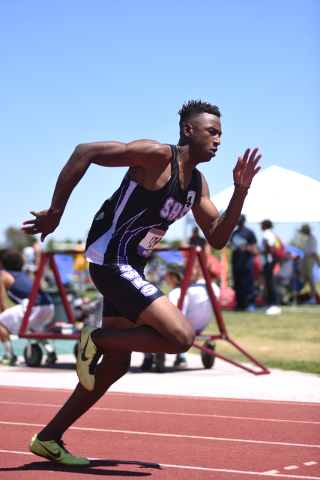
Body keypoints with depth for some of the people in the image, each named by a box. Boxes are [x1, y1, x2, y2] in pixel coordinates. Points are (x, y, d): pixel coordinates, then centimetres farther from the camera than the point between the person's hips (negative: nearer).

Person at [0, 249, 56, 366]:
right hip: (49, 307, 8)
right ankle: (49, 351, 23)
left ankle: (9, 356, 4)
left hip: (32, 306, -8)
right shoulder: (22, 274, 31)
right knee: (34, 325, 37)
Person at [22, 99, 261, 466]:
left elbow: (217, 238, 12)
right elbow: (85, 152, -17)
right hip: (110, 261, -10)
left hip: (129, 268, 10)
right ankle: (95, 339, -2)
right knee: (181, 336, -20)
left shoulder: (197, 184, 12)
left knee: (117, 364, 15)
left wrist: (240, 191, 0)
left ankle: (48, 439, 24)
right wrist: (55, 212, -18)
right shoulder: (157, 156, -14)